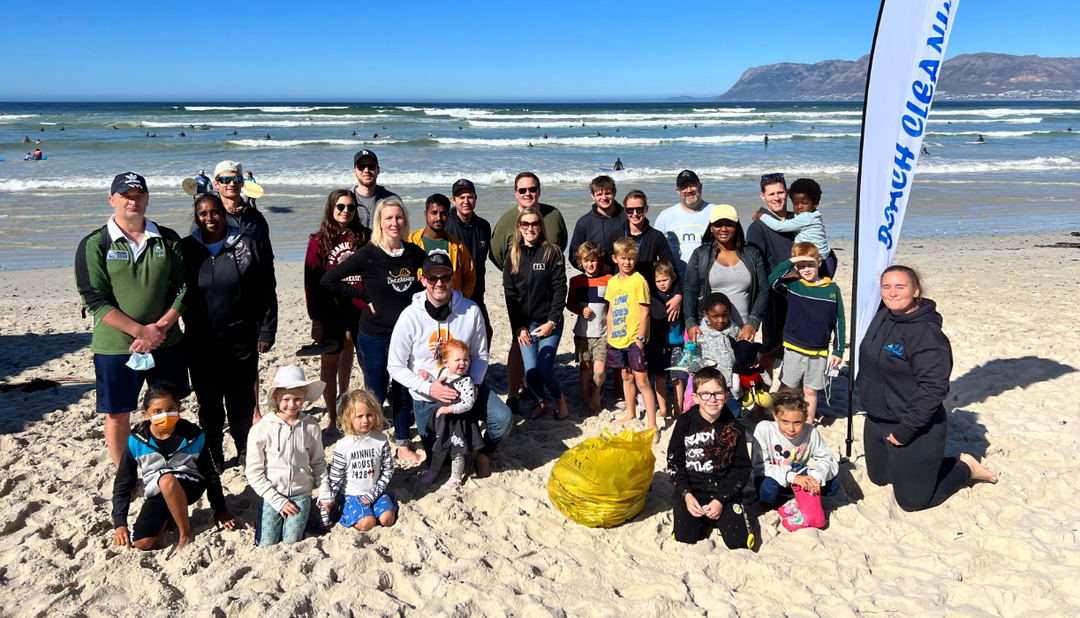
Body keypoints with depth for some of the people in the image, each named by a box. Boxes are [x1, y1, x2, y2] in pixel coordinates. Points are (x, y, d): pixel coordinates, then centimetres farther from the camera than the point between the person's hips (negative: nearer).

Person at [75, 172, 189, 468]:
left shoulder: (167, 240, 4)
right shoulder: (94, 244, -4)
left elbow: (182, 288, 1)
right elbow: (95, 301, -10)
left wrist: (159, 328, -13)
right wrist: (142, 330, -16)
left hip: (166, 342, 2)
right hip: (115, 346, -2)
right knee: (117, 414, 8)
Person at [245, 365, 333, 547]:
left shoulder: (311, 427, -5)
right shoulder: (261, 430, -12)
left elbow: (318, 462, 8)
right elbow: (253, 473, -8)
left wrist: (325, 494, 5)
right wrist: (278, 501, -10)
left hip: (301, 494, 1)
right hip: (271, 495, -1)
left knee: (292, 541, -4)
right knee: (266, 544, 1)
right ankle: (261, 521, 29)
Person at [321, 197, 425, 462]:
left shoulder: (415, 253, -1)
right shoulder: (368, 255, -13)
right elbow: (327, 280, -13)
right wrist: (365, 297, -12)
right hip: (374, 337, -4)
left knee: (403, 392, 15)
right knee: (375, 395, 7)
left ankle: (402, 445, 31)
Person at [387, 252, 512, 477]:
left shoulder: (470, 311, -13)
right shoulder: (410, 316, -17)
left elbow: (480, 355, -2)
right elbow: (395, 366, -12)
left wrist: (474, 384, -20)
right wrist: (428, 388, -25)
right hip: (427, 397, -1)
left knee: (503, 418, -21)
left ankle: (483, 452, 12)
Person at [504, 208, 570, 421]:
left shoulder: (552, 253, -3)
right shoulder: (513, 255, 5)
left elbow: (560, 289, -6)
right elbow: (510, 293, 4)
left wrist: (552, 321, -11)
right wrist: (518, 326, -3)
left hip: (549, 322, -3)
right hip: (524, 323, 3)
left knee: (544, 369, -11)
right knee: (530, 371, -4)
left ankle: (560, 400, 19)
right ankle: (542, 404, 24)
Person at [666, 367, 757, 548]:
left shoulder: (733, 427, -3)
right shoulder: (685, 422, -5)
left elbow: (742, 468, -1)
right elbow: (674, 462, -1)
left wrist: (721, 500, -11)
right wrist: (686, 494, -12)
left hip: (725, 490, 0)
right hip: (691, 489, 0)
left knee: (739, 542, -14)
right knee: (685, 539, -14)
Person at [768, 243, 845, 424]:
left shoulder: (833, 289, 0)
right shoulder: (793, 285, -2)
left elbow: (839, 322, 3)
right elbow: (773, 279, -22)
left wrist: (838, 351, 2)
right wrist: (791, 261, -21)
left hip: (819, 351, 1)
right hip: (794, 349, -1)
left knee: (810, 391, 12)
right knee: (786, 388, 8)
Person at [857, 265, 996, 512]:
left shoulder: (926, 332, -25)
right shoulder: (882, 317, 0)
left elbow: (933, 389, -28)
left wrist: (905, 431, -23)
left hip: (914, 430, -8)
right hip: (876, 422, 8)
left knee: (912, 500, 9)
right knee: (879, 478, 25)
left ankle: (965, 468, 28)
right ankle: (930, 465, 41)